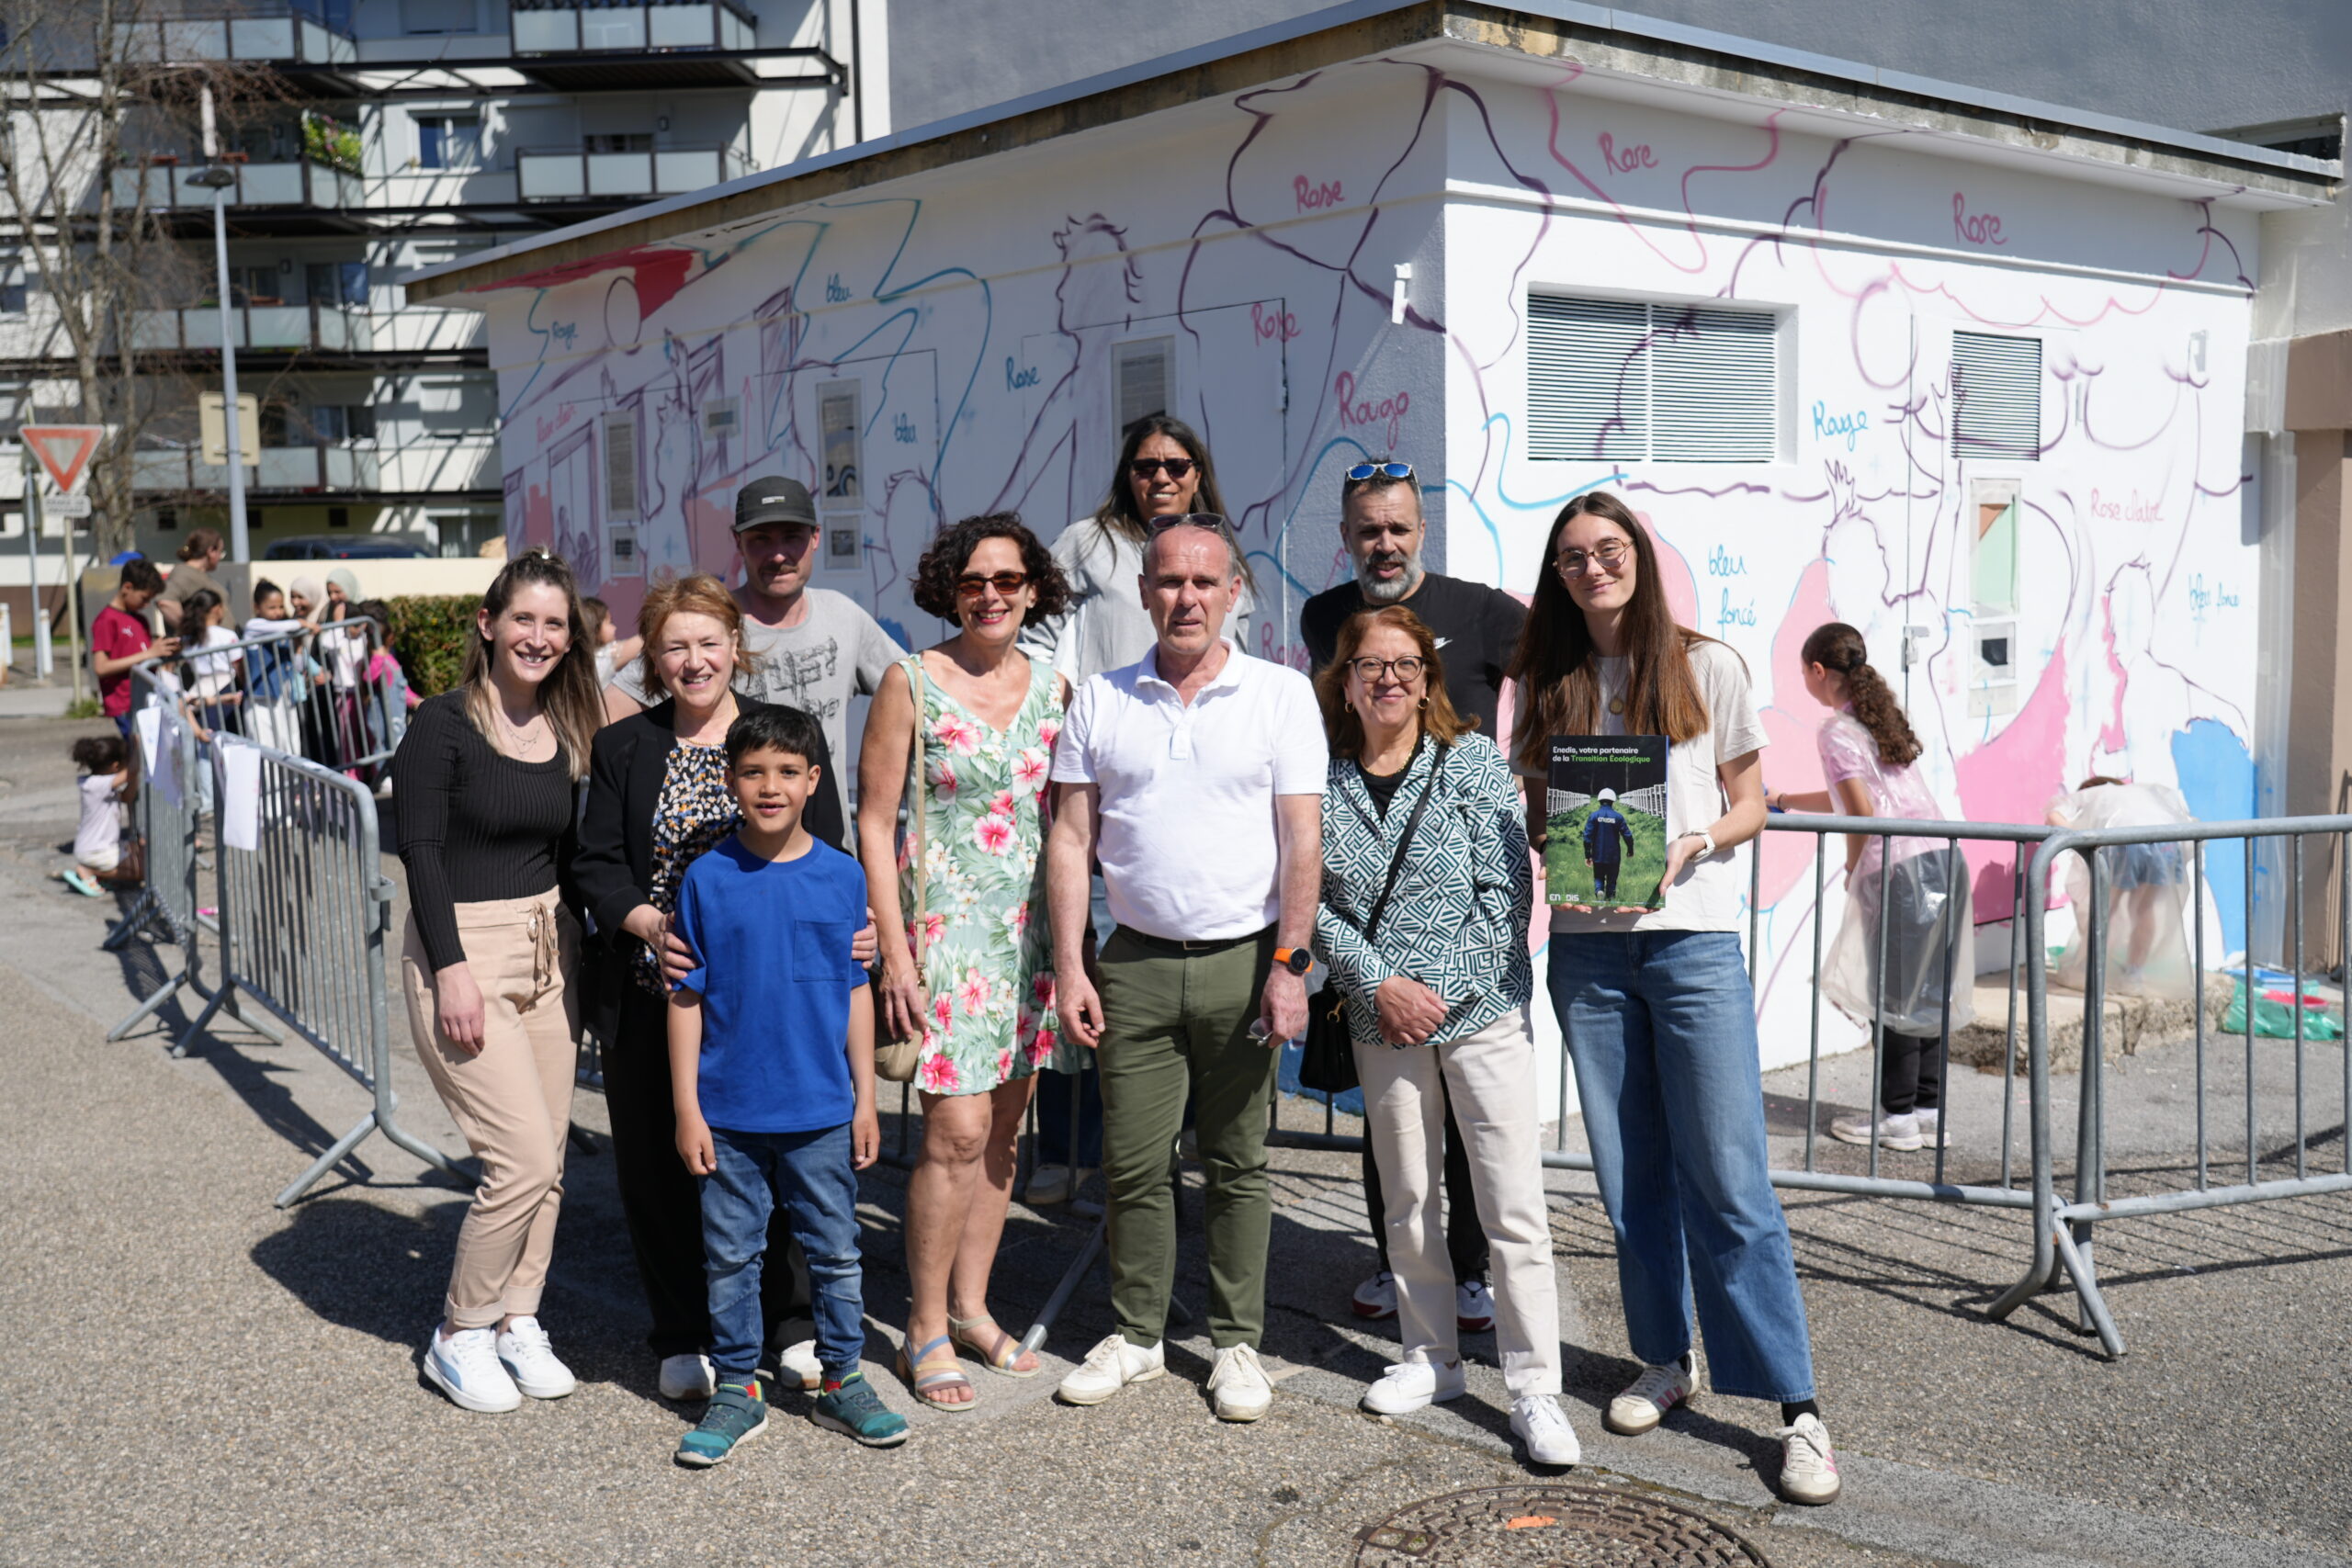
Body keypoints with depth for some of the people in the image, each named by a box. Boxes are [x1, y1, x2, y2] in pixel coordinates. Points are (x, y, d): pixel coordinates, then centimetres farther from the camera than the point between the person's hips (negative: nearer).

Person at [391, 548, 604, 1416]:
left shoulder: (566, 732, 8)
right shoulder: (444, 723, -10)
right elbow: (420, 850, -13)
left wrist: (579, 951, 10)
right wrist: (451, 970, -18)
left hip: (549, 950, 6)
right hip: (462, 951, -6)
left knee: (546, 1161, 8)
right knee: (523, 1158, -10)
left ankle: (517, 1321, 24)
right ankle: (459, 1335, 10)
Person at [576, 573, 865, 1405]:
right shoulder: (622, 747, 9)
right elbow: (598, 866, 4)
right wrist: (652, 925, -15)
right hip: (652, 991, 2)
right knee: (657, 1162, 6)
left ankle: (775, 1319, 22)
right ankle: (686, 1336, 23)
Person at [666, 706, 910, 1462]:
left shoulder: (841, 876, -1)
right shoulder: (707, 878, -5)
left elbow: (856, 992, 5)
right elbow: (687, 998, -1)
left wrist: (866, 1099, 5)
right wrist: (686, 1108, -3)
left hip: (821, 1110, 1)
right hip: (729, 1111, -1)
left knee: (834, 1251, 11)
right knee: (732, 1256, 9)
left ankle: (842, 1380, 26)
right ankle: (737, 1391, 23)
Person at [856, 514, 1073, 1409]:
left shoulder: (1053, 689, 8)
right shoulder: (912, 684, -4)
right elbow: (874, 823, -5)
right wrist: (894, 951, -11)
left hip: (1029, 931, 5)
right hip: (943, 926, -5)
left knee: (1003, 1131, 10)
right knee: (958, 1131, -10)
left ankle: (972, 1308, 24)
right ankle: (925, 1328, 5)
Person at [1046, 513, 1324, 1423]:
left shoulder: (1282, 694, 0)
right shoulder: (1101, 701, 6)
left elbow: (1302, 839, -4)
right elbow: (1071, 838, 6)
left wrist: (1289, 964, -11)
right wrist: (1068, 965, 0)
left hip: (1244, 961, -1)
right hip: (1135, 964, 2)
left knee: (1238, 1166, 7)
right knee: (1133, 1164, 5)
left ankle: (1236, 1343, 20)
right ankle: (1135, 1335, 22)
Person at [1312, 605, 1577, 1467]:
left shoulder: (1473, 762, -1)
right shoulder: (1324, 782, 4)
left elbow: (1506, 890, -6)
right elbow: (1313, 903, 1)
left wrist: (1441, 990, -12)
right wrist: (1378, 982, -11)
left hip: (1480, 1006, -2)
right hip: (1382, 1019, 3)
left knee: (1513, 1207, -4)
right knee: (1406, 1202, 13)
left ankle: (1534, 1389, 4)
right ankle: (1432, 1357, 28)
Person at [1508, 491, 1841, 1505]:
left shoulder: (1708, 669, 2)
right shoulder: (1545, 686, 9)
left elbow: (1748, 804, 5)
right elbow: (1533, 814, 13)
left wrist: (1686, 849, -14)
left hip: (1692, 939, -3)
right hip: (1586, 945, 3)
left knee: (1729, 1180, -6)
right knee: (1629, 1174, 9)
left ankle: (1796, 1407, 0)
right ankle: (1667, 1360, 26)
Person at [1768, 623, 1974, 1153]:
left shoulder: (1836, 730, -6)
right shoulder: (1880, 714, 20)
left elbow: (1862, 813, -14)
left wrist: (1852, 872, 0)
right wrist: (1781, 800, 39)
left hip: (1900, 869, -8)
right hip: (1943, 860, 9)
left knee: (1892, 995, -1)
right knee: (1926, 993, 12)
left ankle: (1897, 1116, 4)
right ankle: (1929, 1109, 17)